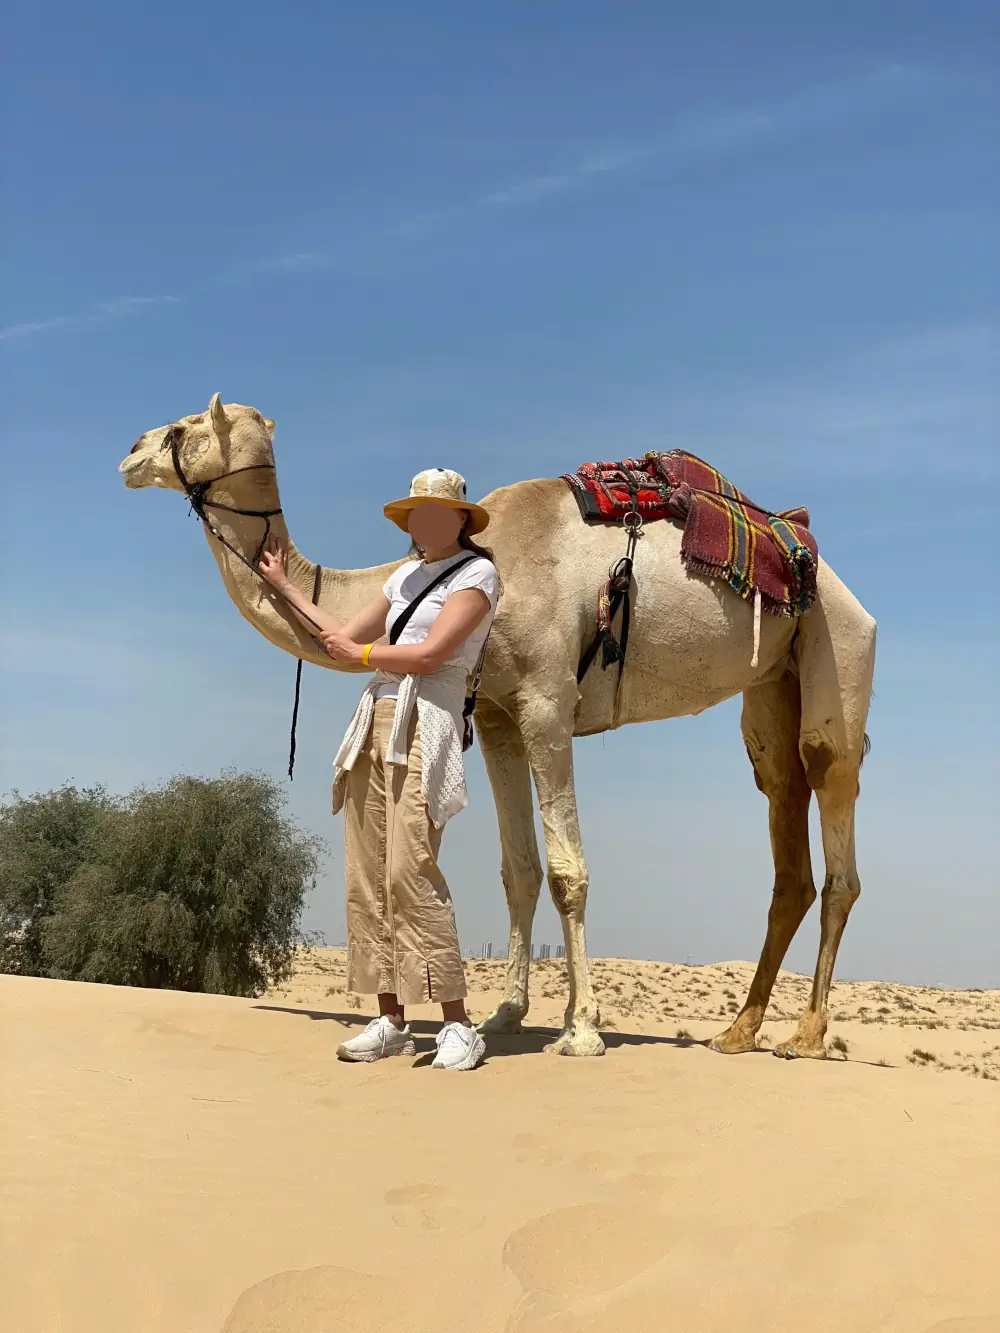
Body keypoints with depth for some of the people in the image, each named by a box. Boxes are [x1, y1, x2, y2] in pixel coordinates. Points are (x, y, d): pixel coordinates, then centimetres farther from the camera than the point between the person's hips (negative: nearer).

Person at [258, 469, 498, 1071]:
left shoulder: (476, 572, 1)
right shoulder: (407, 575, 23)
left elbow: (430, 654, -10)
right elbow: (345, 636, 28)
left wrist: (361, 653, 3)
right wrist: (284, 585, 36)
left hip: (425, 725, -7)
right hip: (375, 723, 7)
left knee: (410, 871, -18)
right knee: (367, 878, 0)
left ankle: (459, 1026, -15)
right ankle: (391, 1021, 4)